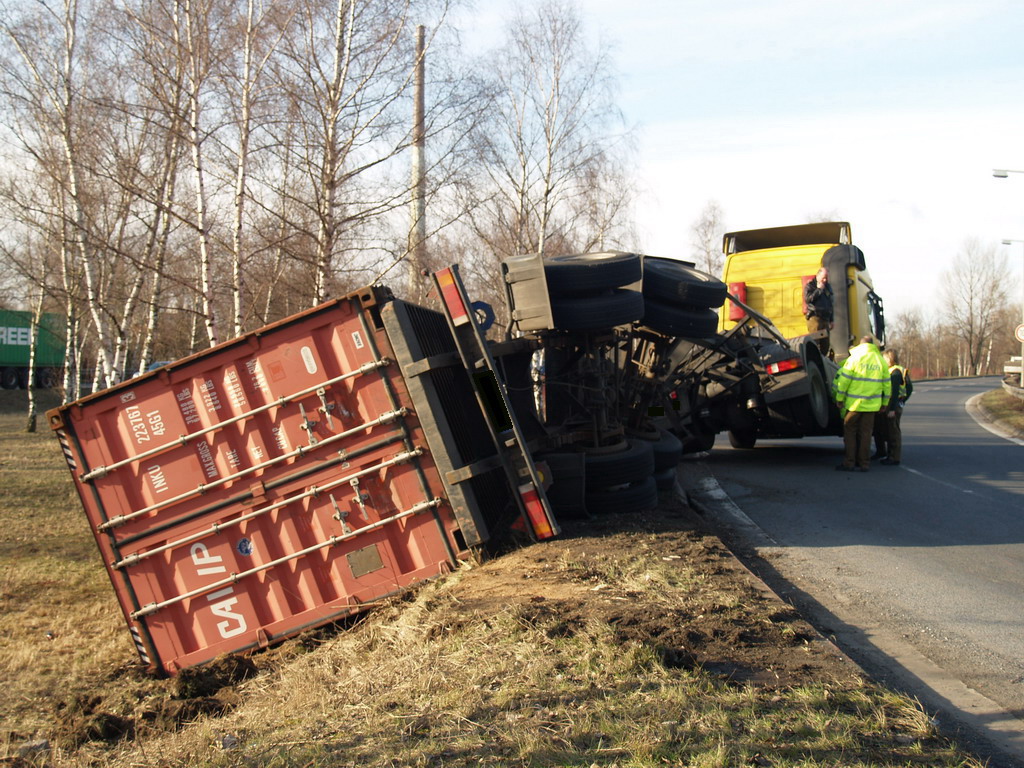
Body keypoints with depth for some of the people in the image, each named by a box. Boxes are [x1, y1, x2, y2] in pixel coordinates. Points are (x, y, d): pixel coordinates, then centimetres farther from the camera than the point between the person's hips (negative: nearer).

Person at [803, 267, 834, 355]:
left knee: (825, 344, 3)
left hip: (825, 319, 7)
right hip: (814, 317, -6)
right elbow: (808, 299, -14)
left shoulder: (828, 287, 21)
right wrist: (819, 289, -9)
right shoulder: (810, 285, 2)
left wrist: (831, 320, 21)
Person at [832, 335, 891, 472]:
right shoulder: (881, 360, 7)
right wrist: (884, 403, 18)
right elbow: (887, 384, 10)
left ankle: (849, 463, 4)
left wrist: (839, 398, -1)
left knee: (849, 431, 6)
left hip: (854, 403, -3)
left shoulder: (854, 358, -4)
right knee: (865, 433, 8)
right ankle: (864, 463, 9)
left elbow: (844, 379, -8)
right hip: (871, 404, 3)